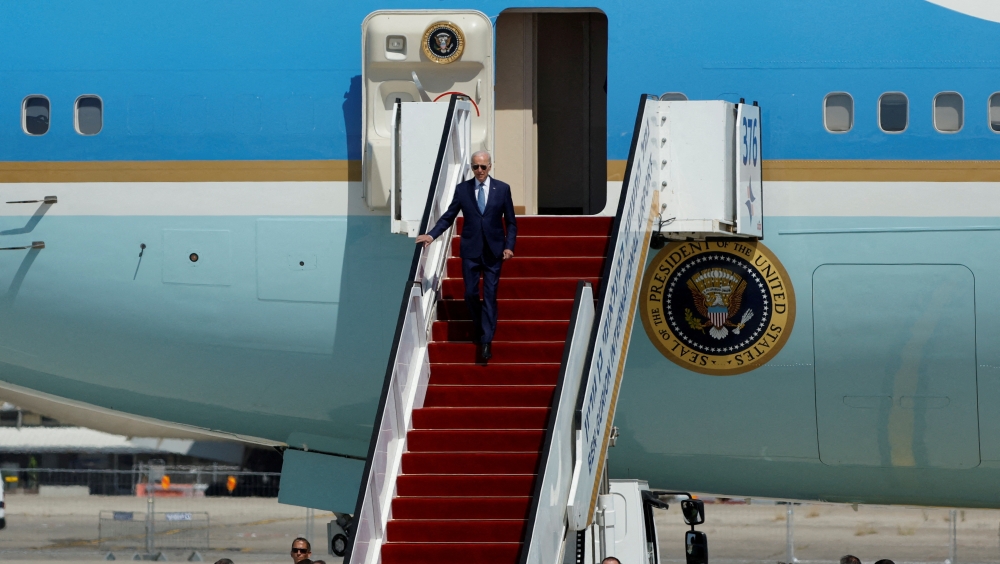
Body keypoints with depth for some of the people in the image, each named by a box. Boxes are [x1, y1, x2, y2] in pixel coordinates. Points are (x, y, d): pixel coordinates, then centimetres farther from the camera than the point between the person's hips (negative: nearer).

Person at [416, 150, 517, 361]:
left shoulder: (502, 189, 0)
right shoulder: (462, 189, 2)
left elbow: (511, 222, 3)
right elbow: (448, 217, 4)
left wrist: (509, 246, -8)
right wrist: (431, 235, -9)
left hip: (493, 251, -1)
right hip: (470, 250, 1)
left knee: (490, 295, -3)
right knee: (471, 294, 4)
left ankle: (486, 341, -3)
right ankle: (478, 327, 30)